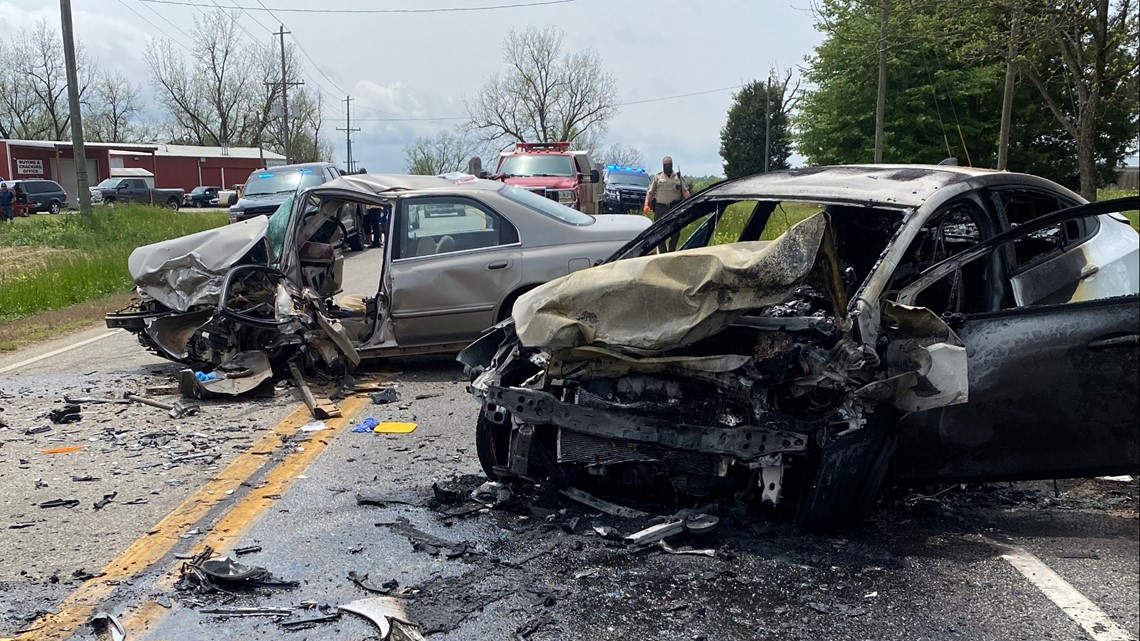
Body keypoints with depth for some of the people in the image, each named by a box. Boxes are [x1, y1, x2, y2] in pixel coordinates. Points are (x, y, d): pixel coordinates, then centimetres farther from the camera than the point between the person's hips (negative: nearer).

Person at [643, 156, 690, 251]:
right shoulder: (657, 177, 9)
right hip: (660, 208, -1)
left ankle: (672, 251, 15)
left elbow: (685, 191, 6)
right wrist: (646, 204, -8)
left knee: (676, 232, 1)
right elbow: (650, 192, 5)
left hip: (674, 208, 1)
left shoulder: (678, 177, 12)